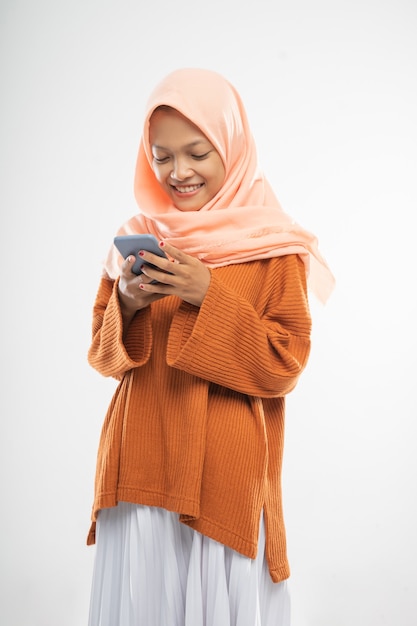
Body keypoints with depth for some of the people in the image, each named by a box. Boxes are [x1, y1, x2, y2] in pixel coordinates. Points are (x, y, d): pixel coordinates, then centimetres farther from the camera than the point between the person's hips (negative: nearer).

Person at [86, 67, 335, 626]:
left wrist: (209, 296, -19)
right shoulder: (137, 237, 8)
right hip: (138, 468, 4)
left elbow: (285, 365, -9)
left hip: (226, 472, -3)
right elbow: (102, 355, 9)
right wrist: (127, 304, -11)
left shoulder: (272, 245, -4)